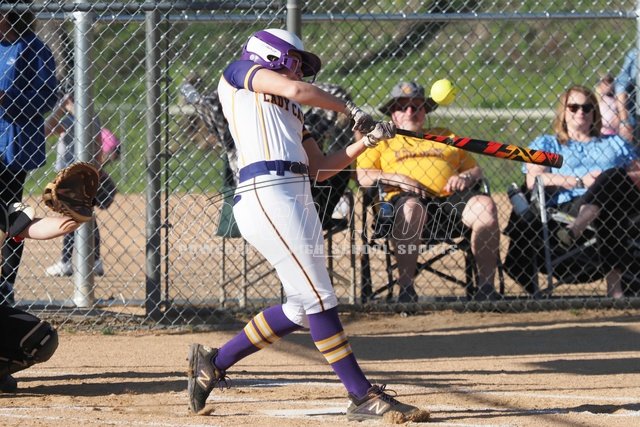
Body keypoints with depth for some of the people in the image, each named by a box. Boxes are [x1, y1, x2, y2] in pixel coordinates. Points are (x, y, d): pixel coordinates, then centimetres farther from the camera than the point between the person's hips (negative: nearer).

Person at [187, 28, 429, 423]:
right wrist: (350, 109, 5)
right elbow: (295, 90, -7)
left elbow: (318, 168, 21)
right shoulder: (240, 72, 10)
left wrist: (366, 142, 9)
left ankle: (213, 362, 23)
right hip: (266, 194, -9)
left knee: (302, 308, 9)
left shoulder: (291, 113, 30)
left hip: (299, 198, 9)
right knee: (318, 298, -11)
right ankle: (363, 397, -13)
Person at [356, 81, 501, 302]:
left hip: (450, 195, 3)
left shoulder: (444, 136, 33)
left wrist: (465, 177, 1)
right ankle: (406, 289, -40)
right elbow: (362, 175, 7)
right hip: (408, 196, -3)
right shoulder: (382, 141, 24)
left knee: (485, 205, -28)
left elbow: (476, 169, 26)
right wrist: (397, 179, -8)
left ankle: (486, 287, -26)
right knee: (410, 208, -41)